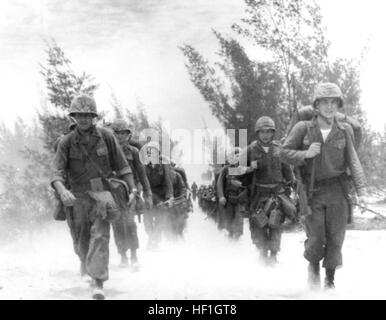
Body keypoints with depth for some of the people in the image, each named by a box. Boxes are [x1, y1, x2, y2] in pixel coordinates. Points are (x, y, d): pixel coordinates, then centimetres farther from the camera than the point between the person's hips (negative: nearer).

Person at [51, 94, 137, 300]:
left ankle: (99, 283, -19)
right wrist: (62, 191, -29)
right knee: (81, 242, 12)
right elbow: (57, 171, -10)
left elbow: (122, 165, 6)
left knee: (100, 236, -17)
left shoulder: (106, 137, 1)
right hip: (77, 196, 1)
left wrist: (132, 189, -1)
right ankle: (86, 263, 48)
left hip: (101, 192, -1)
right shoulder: (66, 142, -2)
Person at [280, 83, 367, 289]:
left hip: (337, 189, 1)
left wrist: (361, 190, -7)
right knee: (316, 238, -3)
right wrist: (305, 154, -15)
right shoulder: (303, 129, 0)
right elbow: (285, 153, 3)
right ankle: (313, 265, 29)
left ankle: (330, 278, 21)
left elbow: (353, 161, 1)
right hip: (312, 191, -1)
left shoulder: (344, 130, 3)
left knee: (335, 237, 2)